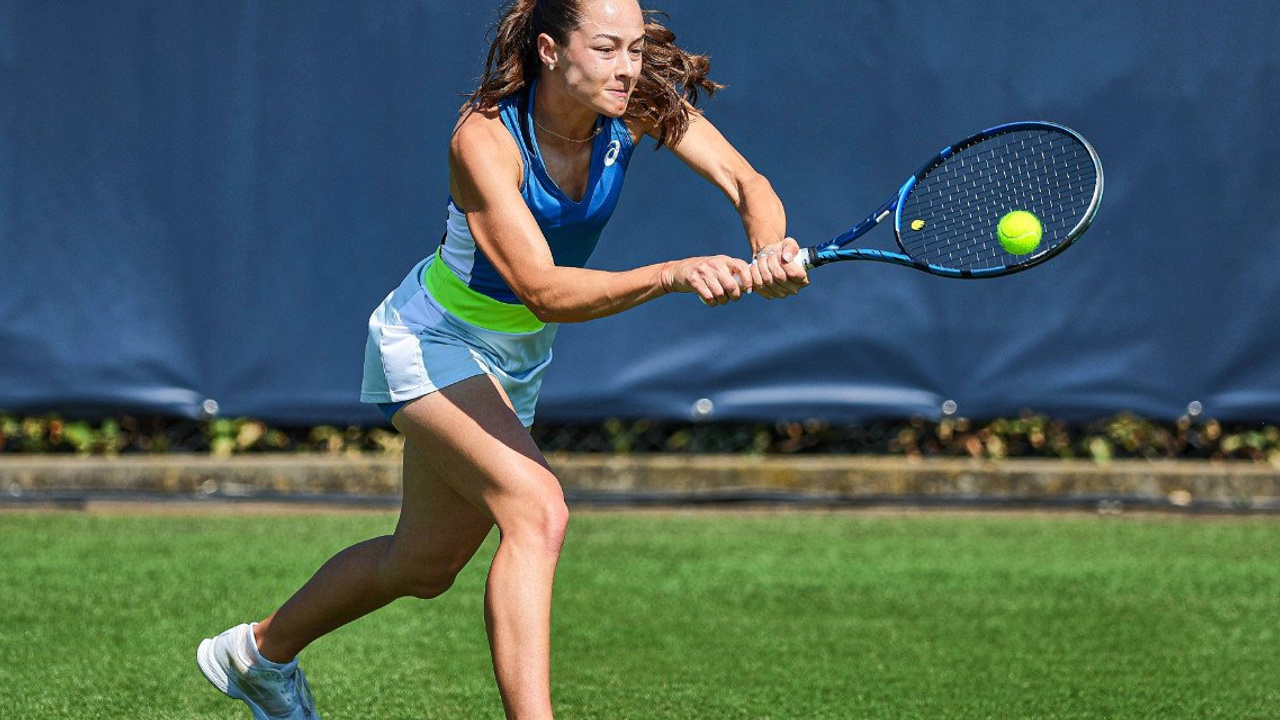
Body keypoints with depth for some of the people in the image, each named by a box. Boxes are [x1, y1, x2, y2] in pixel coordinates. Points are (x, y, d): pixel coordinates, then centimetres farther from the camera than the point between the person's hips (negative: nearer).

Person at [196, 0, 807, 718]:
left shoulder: (639, 105, -18)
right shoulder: (484, 139, -33)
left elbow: (744, 180, -22)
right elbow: (545, 290, -40)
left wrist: (768, 252, -44)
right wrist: (670, 275, -54)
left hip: (517, 354, 7)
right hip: (433, 338, -7)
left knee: (424, 565, 21)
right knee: (538, 511, -30)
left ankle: (260, 651, 44)